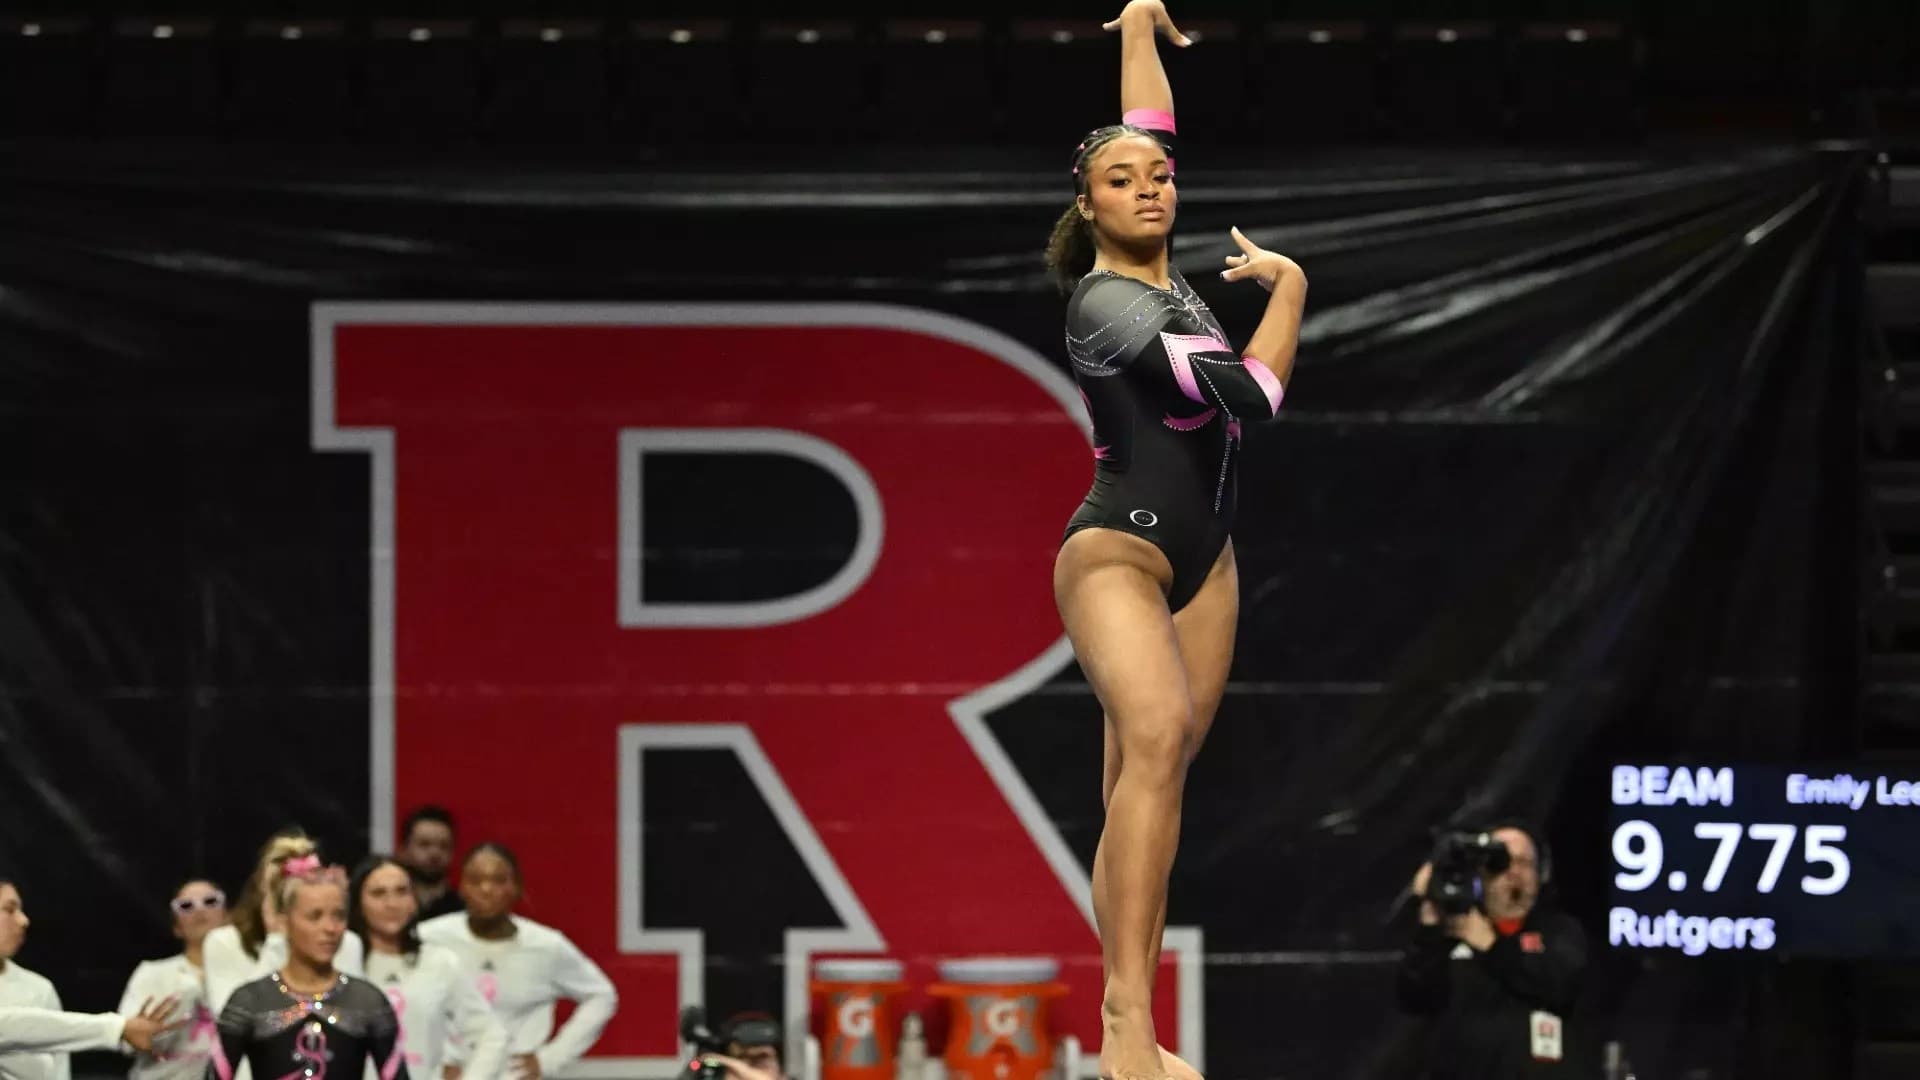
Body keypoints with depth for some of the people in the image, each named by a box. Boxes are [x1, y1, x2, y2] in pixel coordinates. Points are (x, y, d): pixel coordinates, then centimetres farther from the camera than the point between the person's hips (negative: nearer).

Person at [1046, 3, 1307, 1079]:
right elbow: (1250, 392, -22)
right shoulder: (1107, 305, -15)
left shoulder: (1166, 272, 8)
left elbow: (1152, 128, 20)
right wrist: (1290, 283, -7)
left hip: (1203, 560, 10)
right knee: (1156, 736, -30)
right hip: (1117, 552, -10)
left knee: (1145, 789, 7)